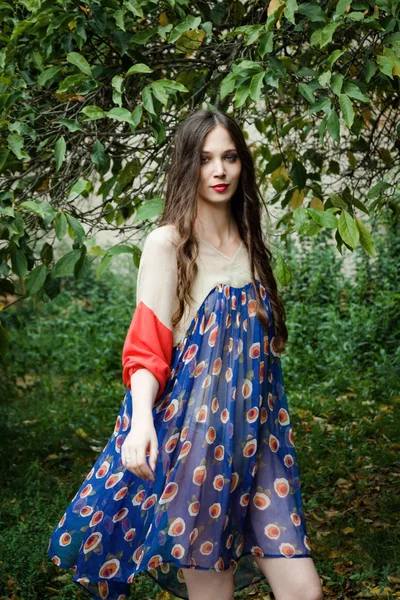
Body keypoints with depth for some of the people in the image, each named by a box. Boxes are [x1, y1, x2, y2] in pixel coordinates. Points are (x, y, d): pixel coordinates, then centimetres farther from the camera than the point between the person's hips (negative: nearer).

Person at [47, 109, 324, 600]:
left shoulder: (250, 241, 11)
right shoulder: (168, 243, -6)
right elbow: (146, 348, -12)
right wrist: (141, 418, -29)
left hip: (254, 432, 6)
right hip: (193, 428, -5)